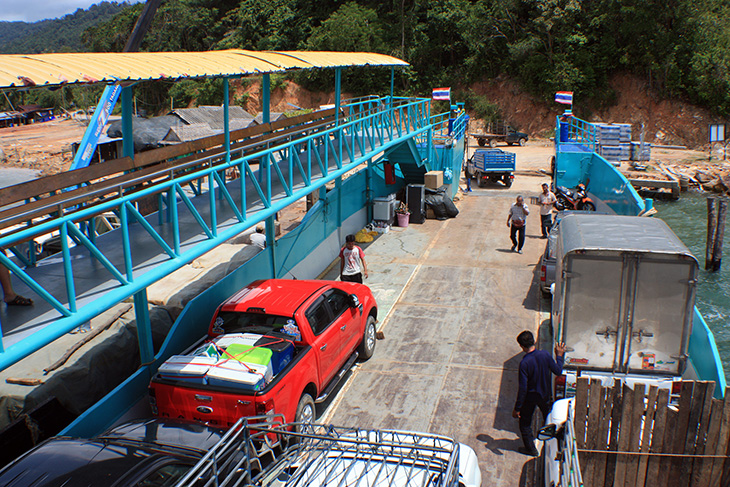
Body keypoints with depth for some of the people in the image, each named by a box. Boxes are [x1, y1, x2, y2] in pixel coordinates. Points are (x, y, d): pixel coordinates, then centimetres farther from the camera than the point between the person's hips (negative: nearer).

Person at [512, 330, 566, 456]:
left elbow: (523, 388, -26)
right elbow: (558, 371, -4)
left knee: (525, 422, 18)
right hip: (545, 394, 4)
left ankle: (530, 448, 30)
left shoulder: (524, 363, -30)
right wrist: (559, 356, 12)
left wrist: (517, 408, -17)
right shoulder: (545, 355, -19)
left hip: (530, 397, -4)